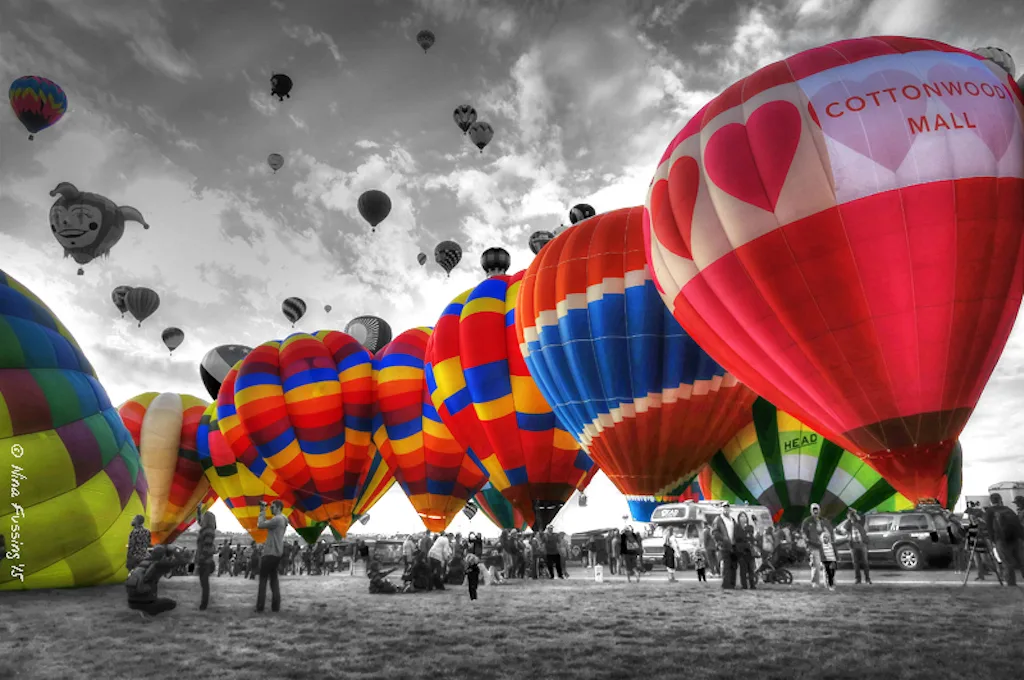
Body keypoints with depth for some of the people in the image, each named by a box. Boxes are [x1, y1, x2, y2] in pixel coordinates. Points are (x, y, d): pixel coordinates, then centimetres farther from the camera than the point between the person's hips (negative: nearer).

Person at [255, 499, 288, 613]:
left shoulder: (277, 519, -15)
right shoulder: (282, 519, 16)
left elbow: (260, 525, -17)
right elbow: (266, 524, 19)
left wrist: (262, 511, -7)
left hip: (270, 553, -9)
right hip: (276, 553, 9)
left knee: (263, 579, -2)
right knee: (274, 579, 9)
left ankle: (260, 606, -2)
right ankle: (276, 606, 6)